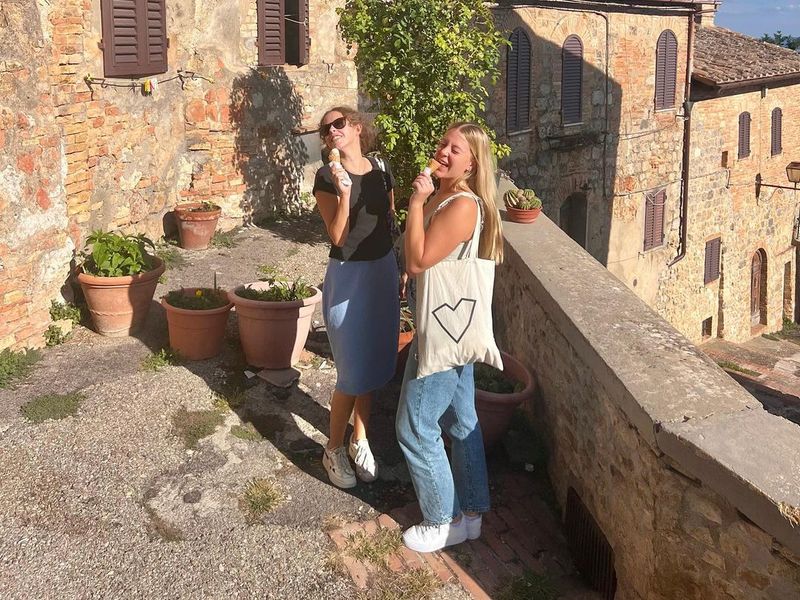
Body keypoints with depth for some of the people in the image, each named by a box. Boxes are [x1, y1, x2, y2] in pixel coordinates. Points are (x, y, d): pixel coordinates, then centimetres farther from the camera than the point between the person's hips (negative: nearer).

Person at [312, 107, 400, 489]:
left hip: (383, 269, 5)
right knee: (353, 374, -1)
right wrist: (344, 193, -30)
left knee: (374, 364, 15)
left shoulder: (381, 169, 3)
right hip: (348, 275, -5)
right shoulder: (327, 177, -11)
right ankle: (334, 450, 20)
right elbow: (337, 235, -17)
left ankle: (359, 441, 32)